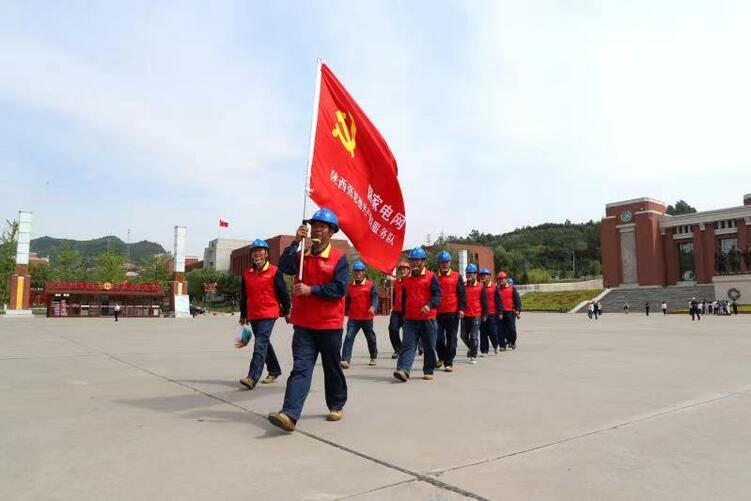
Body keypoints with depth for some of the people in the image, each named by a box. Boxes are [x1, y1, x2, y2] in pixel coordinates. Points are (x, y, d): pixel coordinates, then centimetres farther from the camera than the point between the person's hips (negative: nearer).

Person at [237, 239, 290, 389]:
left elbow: (283, 293, -2)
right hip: (253, 316, 6)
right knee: (264, 343, 16)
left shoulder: (275, 271, -5)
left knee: (260, 344, -15)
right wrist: (243, 315, 19)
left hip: (269, 314, -6)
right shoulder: (247, 274, 10)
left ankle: (252, 378, -19)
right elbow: (243, 296, 17)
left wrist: (286, 312, 0)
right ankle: (274, 370, 32)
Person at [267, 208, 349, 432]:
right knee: (300, 368, -7)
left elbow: (340, 288, -16)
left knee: (332, 368, 14)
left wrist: (311, 290, -19)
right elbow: (285, 267, -10)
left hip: (330, 325, -2)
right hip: (303, 325, 2)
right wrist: (295, 242, -16)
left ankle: (336, 406, 33)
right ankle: (289, 414, -15)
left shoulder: (339, 259, -4)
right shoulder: (301, 256, 9)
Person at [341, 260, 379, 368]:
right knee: (349, 337, -13)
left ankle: (373, 357, 35)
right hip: (353, 318, 2)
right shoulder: (349, 286, 8)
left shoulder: (371, 285, -3)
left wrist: (373, 307, -35)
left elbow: (375, 297, -17)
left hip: (367, 318, -2)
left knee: (371, 338, 13)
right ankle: (345, 359, -16)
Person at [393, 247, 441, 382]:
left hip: (428, 318, -3)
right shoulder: (407, 279, 13)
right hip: (410, 319, 3)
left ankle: (428, 371, 19)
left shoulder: (431, 277, -2)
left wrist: (429, 305, -27)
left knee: (429, 346, 7)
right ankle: (403, 370, -15)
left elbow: (437, 294, -10)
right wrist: (404, 313, 24)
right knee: (408, 345, -7)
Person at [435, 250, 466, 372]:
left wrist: (461, 309, -6)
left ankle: (449, 362, 9)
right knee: (438, 337, 2)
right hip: (438, 313, 1)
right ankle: (441, 357, 26)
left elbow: (462, 294, 3)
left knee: (451, 338, 1)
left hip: (453, 313, -1)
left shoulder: (456, 277, 5)